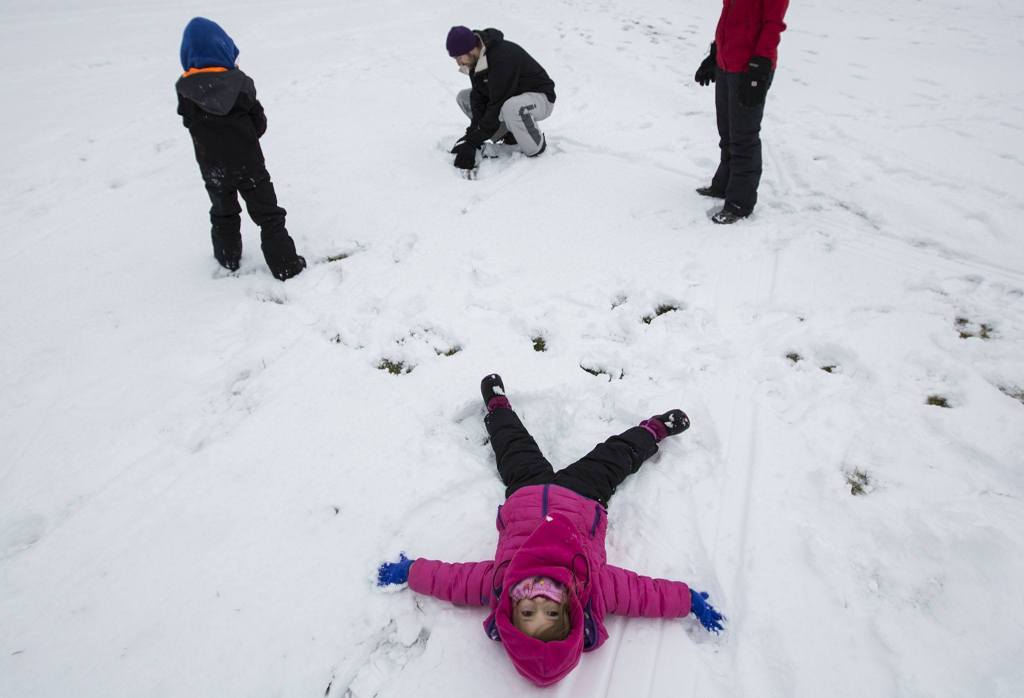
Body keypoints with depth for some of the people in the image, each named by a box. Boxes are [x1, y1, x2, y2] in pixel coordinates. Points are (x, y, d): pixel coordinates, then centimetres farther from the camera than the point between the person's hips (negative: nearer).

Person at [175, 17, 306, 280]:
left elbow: (190, 122, 6)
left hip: (211, 168, 3)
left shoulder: (185, 90, -8)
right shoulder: (239, 82, -13)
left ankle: (228, 259, 36)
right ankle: (286, 265, 4)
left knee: (223, 213, 23)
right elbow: (259, 123, -5)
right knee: (268, 214, 5)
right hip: (248, 163, -2)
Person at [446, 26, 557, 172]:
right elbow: (479, 98, -6)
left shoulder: (503, 57, -32)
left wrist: (474, 140, -31)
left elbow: (498, 106, -33)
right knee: (464, 97, 3)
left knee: (511, 107, -43)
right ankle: (510, 137, 3)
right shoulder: (475, 59, -6)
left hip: (541, 98, -9)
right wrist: (472, 134, -20)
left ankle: (537, 146, -14)